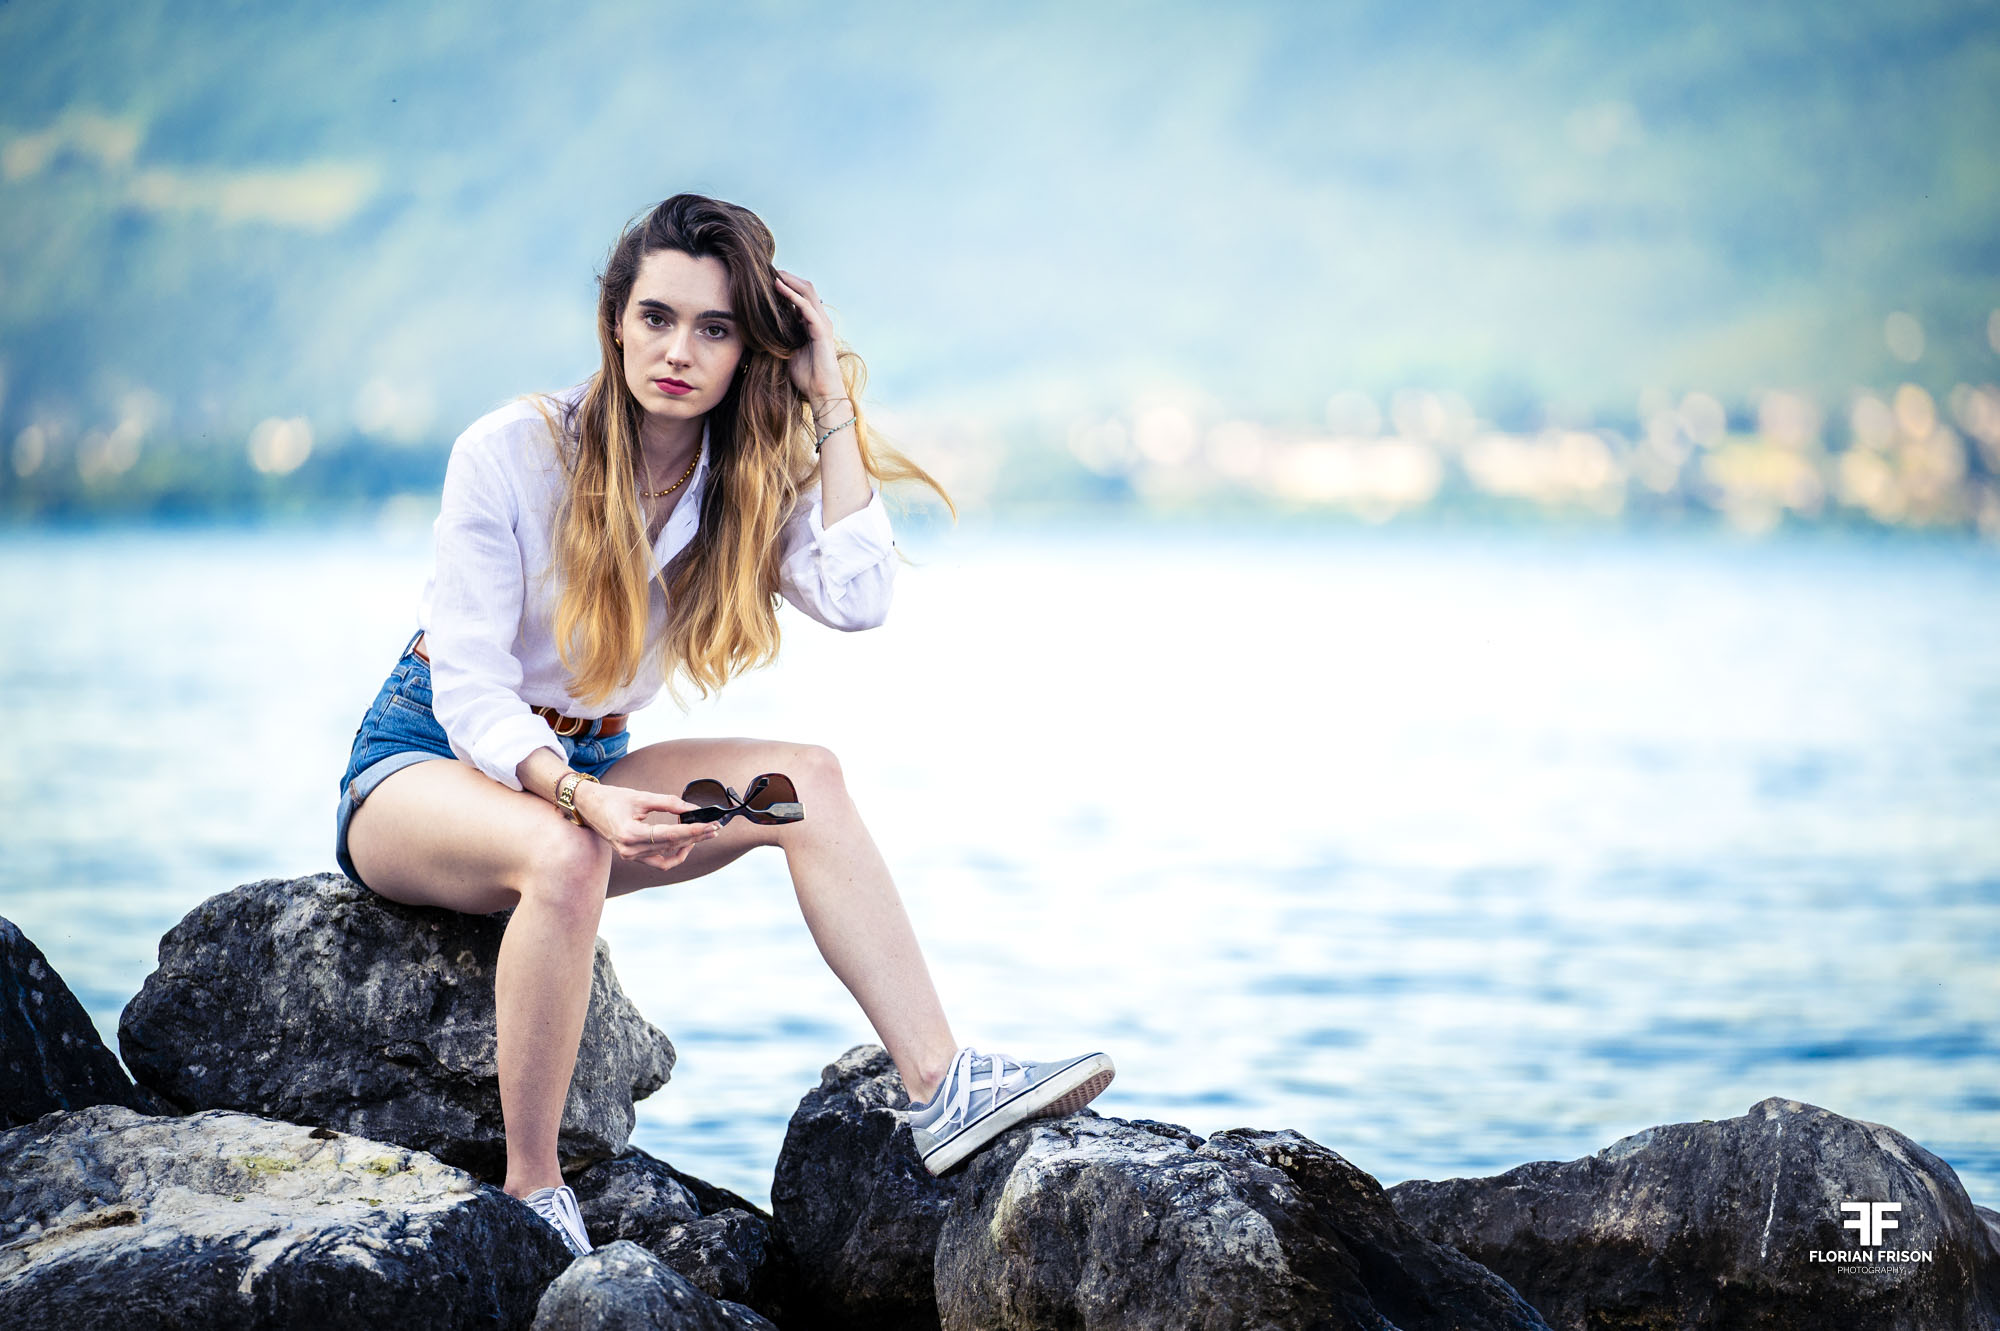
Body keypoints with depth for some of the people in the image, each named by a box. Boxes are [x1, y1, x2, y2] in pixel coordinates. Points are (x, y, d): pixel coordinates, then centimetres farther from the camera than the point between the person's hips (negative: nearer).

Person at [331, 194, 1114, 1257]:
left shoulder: (749, 479, -4)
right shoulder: (509, 453, -18)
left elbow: (858, 600, -23)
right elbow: (471, 692, -22)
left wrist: (831, 401, -20)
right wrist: (579, 797, -40)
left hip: (587, 766, 5)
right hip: (424, 761, -5)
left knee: (804, 780, -20)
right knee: (566, 854, -38)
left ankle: (940, 1088, -25)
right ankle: (530, 1193, -27)